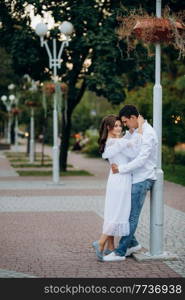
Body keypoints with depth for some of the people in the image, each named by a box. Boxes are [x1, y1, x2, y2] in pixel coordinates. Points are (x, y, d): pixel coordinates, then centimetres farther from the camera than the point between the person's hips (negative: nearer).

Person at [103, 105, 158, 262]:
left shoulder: (148, 134, -16)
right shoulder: (133, 132, 13)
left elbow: (141, 160, -23)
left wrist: (121, 169, -18)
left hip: (142, 180, -9)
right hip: (133, 178, 9)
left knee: (132, 216, -4)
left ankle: (120, 252, 0)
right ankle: (133, 243, 23)